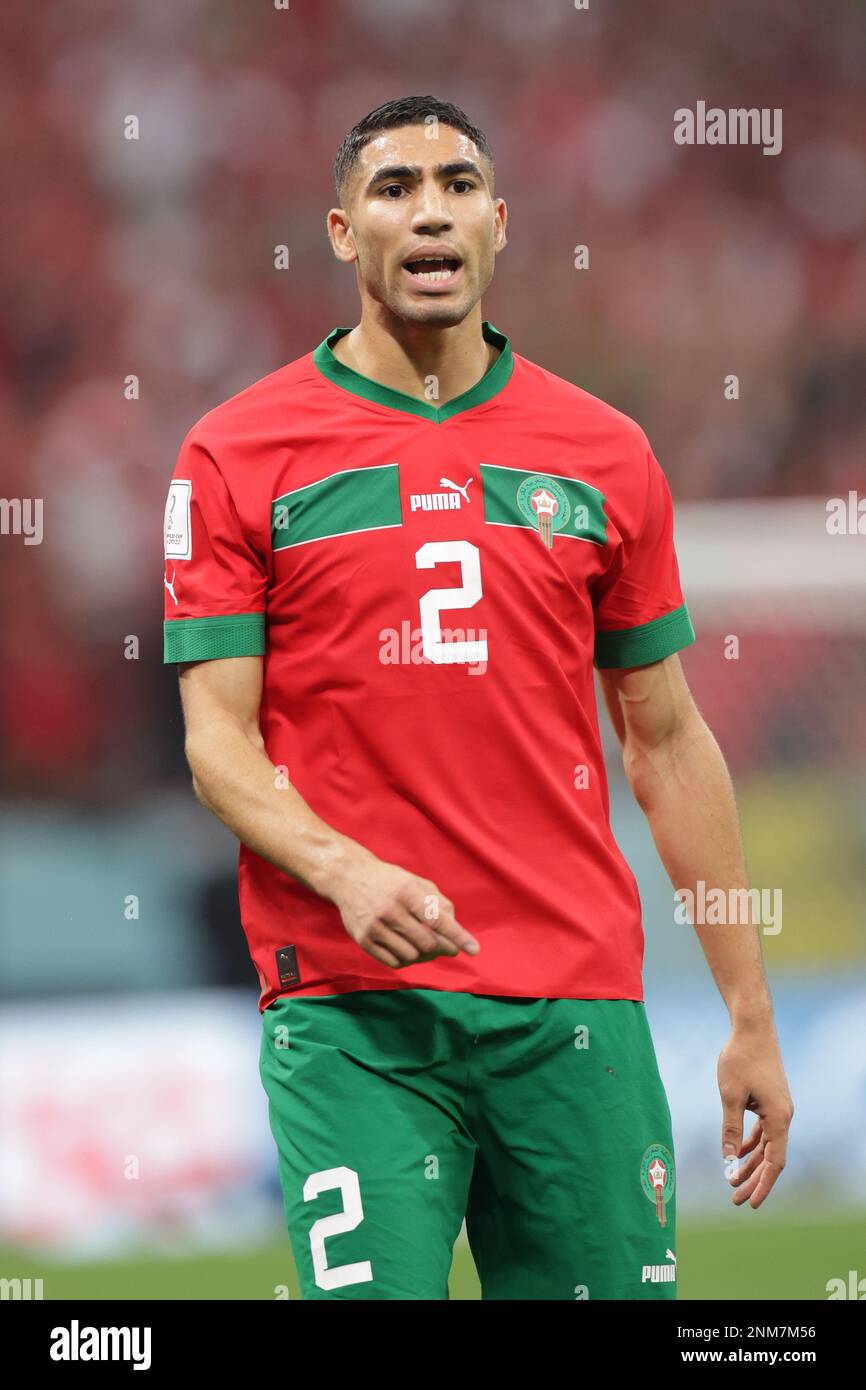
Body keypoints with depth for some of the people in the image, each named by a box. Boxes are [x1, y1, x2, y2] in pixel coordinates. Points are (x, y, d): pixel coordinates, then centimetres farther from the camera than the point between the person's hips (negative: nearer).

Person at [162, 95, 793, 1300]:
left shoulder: (605, 455, 11)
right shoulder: (237, 455, 4)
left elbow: (667, 741, 15)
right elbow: (217, 738, 0)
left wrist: (750, 1014, 12)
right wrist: (344, 871, -20)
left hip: (576, 1001, 3)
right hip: (348, 1009, -3)